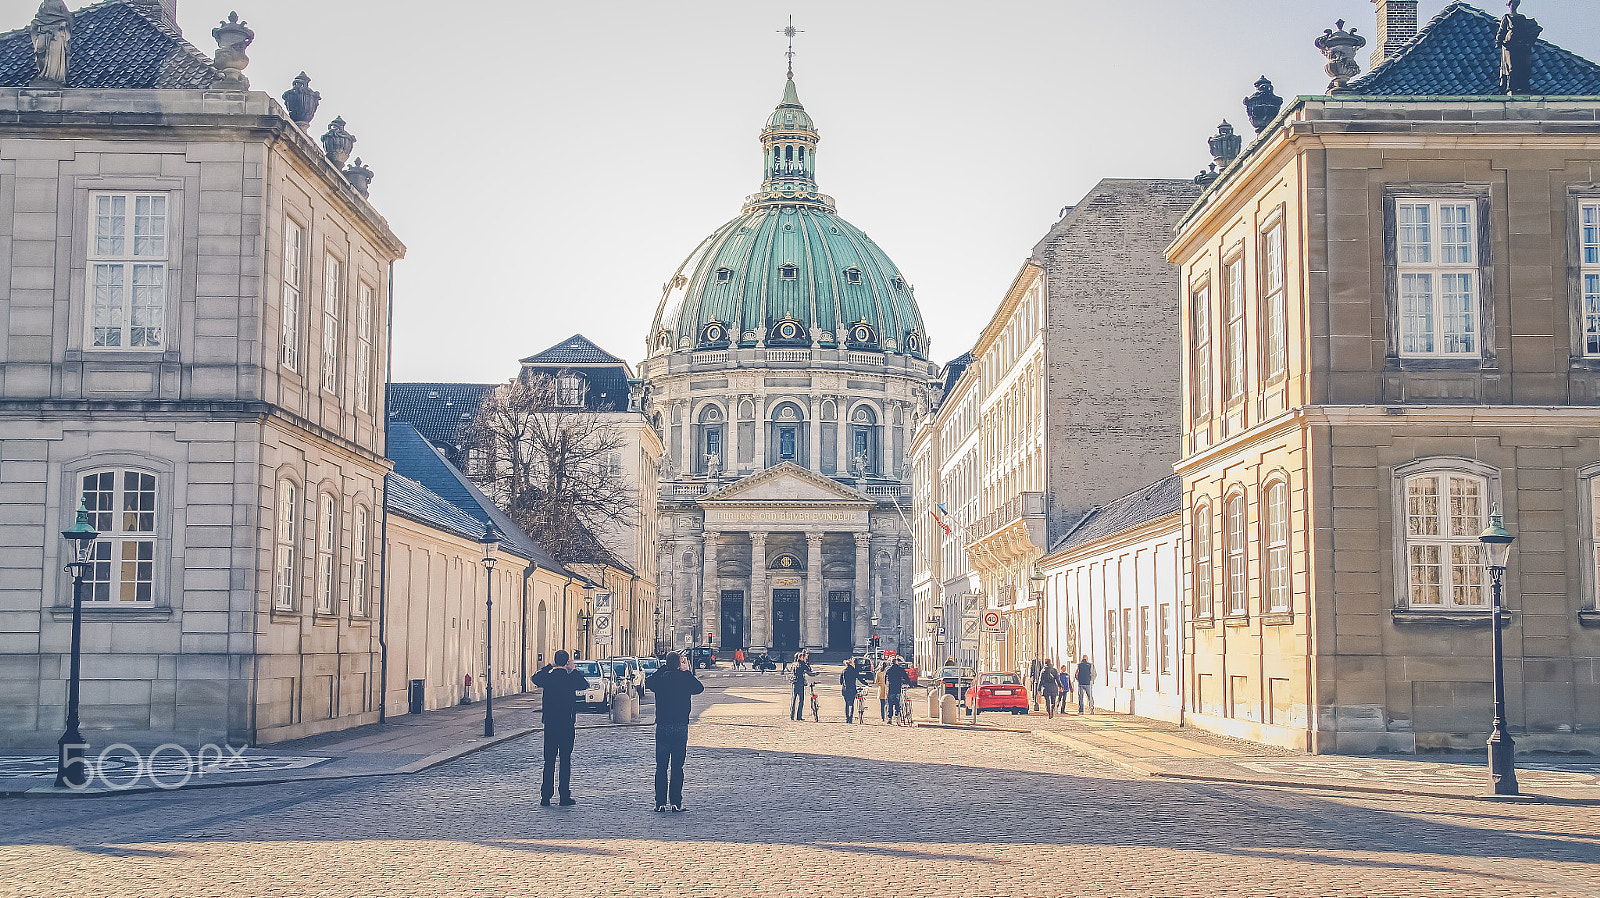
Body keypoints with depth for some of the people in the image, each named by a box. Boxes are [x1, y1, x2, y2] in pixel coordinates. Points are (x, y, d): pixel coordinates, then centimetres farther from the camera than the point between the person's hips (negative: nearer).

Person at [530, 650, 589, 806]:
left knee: (549, 760, 9)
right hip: (567, 726, -3)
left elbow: (535, 678, 20)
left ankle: (545, 796, 8)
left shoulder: (547, 677, -2)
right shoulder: (571, 678, -11)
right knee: (565, 760, 2)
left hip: (550, 724, 3)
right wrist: (573, 670, 8)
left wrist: (548, 667, 21)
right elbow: (585, 685, 6)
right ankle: (565, 797, 1)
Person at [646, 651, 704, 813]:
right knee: (677, 767, 3)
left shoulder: (660, 679, -3)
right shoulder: (685, 679, -6)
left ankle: (660, 803, 4)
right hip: (681, 728, -1)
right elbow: (700, 687, 13)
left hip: (662, 728, 1)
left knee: (661, 767, 6)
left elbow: (647, 683, 19)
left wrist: (664, 669, 18)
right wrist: (687, 672, 17)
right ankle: (676, 803, 1)